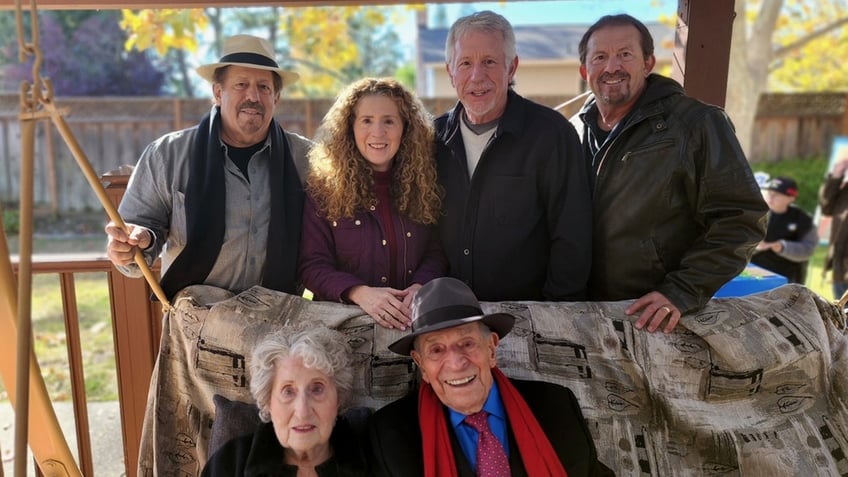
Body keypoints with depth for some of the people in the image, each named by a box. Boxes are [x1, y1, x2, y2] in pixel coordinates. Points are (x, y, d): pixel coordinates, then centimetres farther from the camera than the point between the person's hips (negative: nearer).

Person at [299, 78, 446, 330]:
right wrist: (360, 293, -19)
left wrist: (419, 288, -11)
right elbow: (312, 265, -2)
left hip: (414, 318, 2)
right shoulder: (322, 188, 1)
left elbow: (436, 253, 9)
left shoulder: (424, 183, 7)